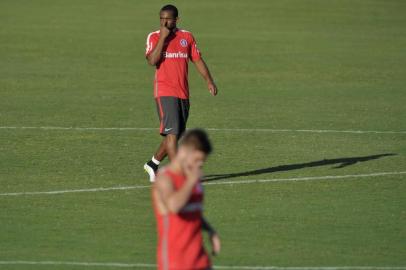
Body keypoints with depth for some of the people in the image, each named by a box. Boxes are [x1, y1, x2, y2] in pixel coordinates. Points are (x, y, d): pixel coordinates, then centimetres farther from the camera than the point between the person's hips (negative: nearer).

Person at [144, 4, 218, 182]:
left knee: (176, 134, 10)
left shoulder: (187, 37, 9)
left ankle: (153, 164, 27)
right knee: (171, 132, -15)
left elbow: (198, 60, 12)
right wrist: (163, 38, -16)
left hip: (183, 93, 5)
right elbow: (152, 61, -15)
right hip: (164, 92, -5)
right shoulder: (154, 37, -1)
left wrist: (209, 80, 2)